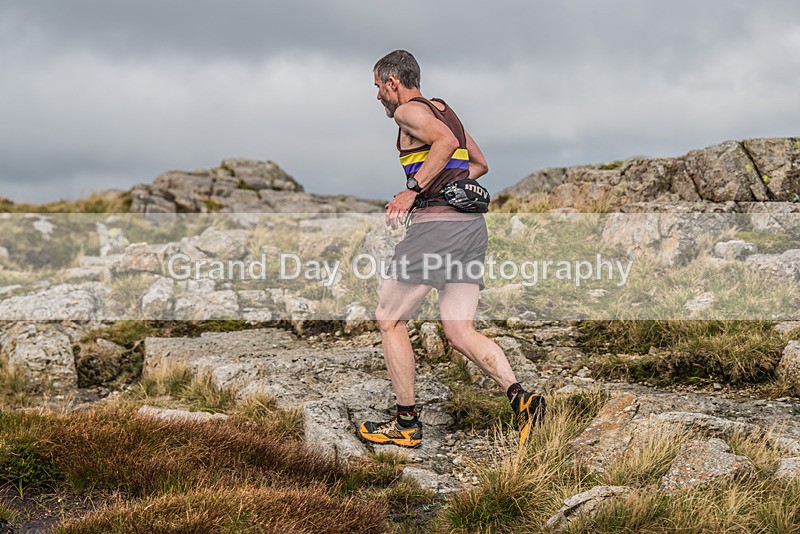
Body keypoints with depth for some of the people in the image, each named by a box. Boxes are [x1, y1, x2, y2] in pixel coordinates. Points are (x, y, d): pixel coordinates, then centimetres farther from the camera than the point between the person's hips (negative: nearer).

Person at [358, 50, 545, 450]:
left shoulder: (409, 111, -2)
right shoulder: (444, 110, 24)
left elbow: (446, 142, -22)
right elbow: (480, 164, 32)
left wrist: (412, 189, -20)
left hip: (436, 225, -8)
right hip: (472, 225, 8)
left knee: (389, 320, 6)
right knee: (460, 332, 6)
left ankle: (407, 423, 10)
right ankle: (520, 397, -14)